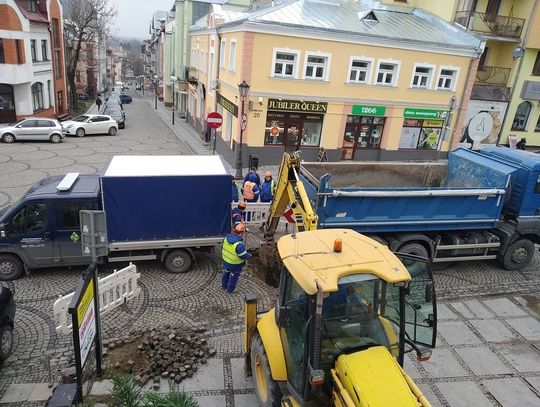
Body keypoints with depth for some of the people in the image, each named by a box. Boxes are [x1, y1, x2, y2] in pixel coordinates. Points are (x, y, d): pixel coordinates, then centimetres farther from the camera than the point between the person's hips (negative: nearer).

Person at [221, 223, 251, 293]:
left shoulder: (227, 238, -16)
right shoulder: (239, 244, -37)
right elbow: (244, 256, -26)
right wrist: (249, 255, -4)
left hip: (225, 261, 6)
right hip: (235, 265, -6)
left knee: (226, 273, 31)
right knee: (234, 276, 20)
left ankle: (224, 285, 51)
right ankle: (230, 289, 39)